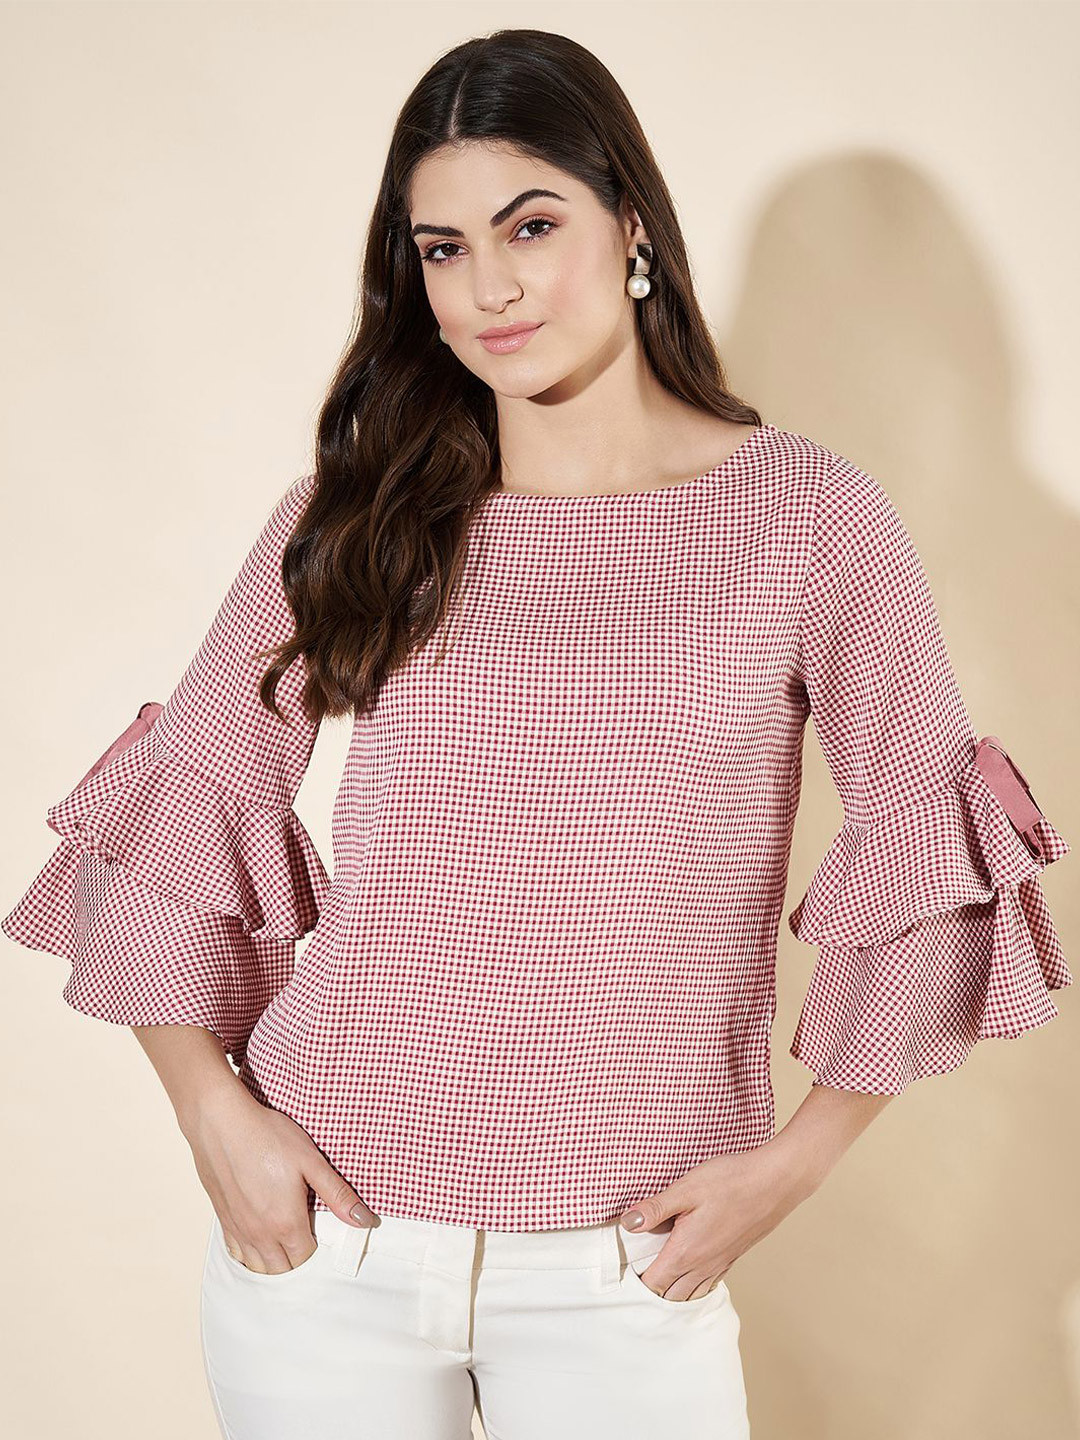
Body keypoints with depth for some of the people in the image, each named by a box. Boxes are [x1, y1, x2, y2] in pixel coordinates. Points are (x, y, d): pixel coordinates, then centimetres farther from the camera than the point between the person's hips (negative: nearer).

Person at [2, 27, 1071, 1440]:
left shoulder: (809, 516, -3)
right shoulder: (355, 517, 2)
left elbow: (930, 864, 1)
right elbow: (181, 819, 6)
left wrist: (794, 1161, -3)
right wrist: (215, 1111, -4)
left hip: (623, 1269, -1)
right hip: (319, 1224, 2)